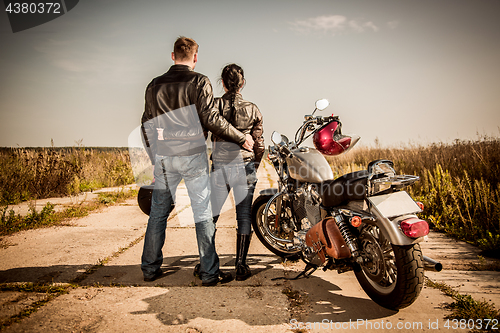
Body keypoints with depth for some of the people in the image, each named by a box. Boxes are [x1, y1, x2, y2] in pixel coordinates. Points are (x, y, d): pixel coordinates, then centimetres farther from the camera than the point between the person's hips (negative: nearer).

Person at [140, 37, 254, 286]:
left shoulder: (154, 85, 9)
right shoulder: (199, 82, -5)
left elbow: (147, 125, 11)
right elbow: (210, 119, -14)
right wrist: (242, 138, -3)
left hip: (163, 157, 4)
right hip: (192, 155, -4)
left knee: (158, 212, 14)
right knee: (203, 214, 2)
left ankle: (150, 268, 24)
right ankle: (210, 273, 8)